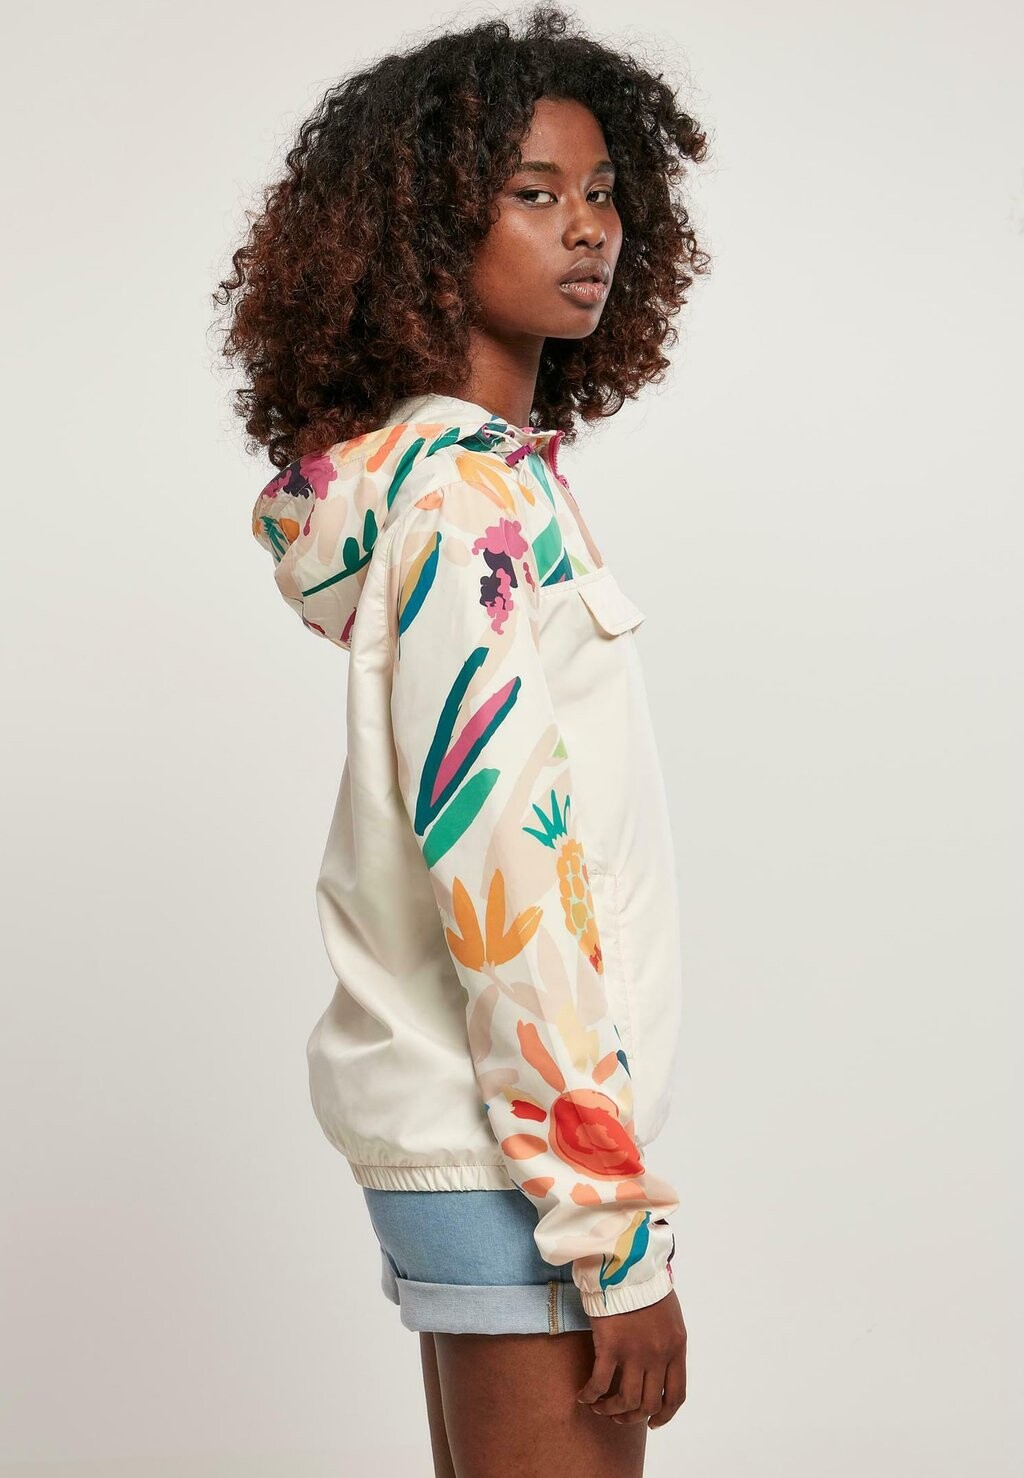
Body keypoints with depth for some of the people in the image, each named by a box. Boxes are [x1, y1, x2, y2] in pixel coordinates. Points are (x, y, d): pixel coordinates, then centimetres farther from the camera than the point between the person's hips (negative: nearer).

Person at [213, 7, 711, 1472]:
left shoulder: (473, 470, 13)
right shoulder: (469, 498, -16)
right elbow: (498, 870, -22)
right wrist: (618, 1226, -20)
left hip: (454, 1124, 10)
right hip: (516, 1140, -10)